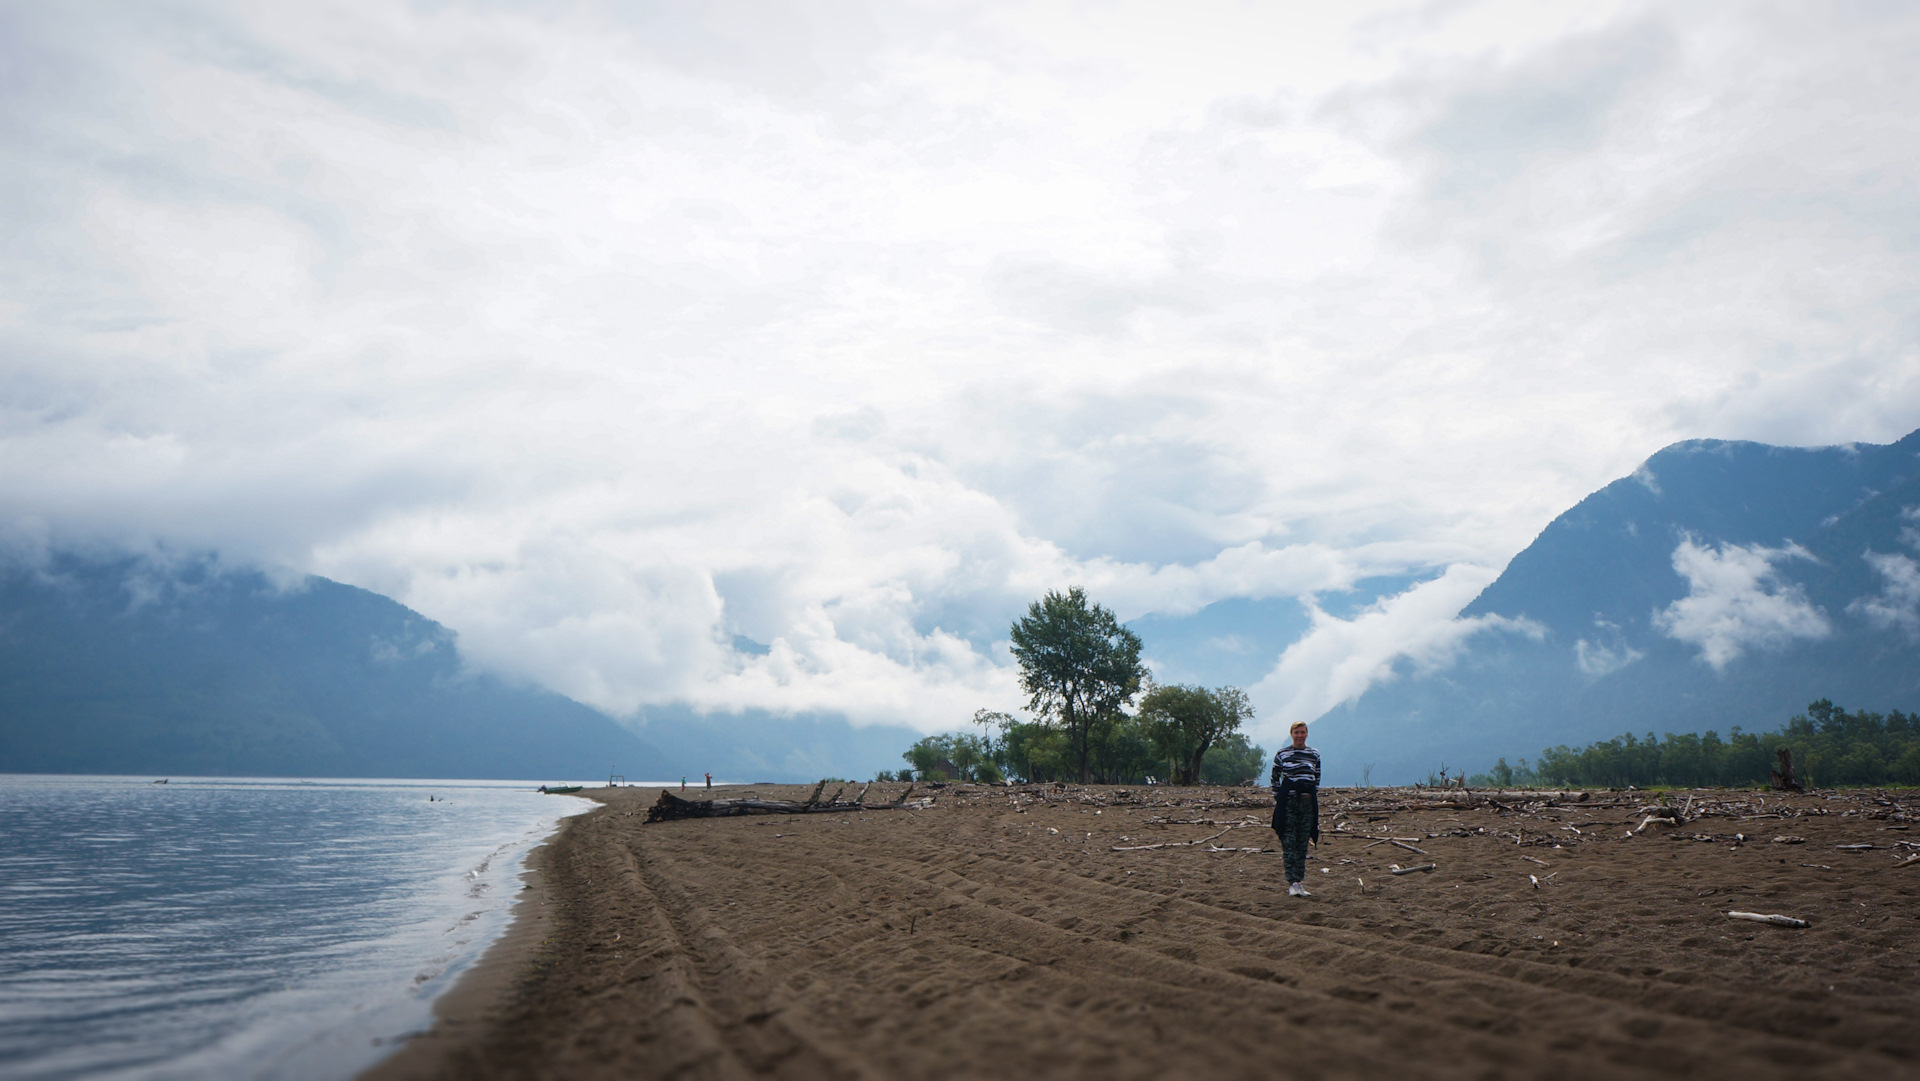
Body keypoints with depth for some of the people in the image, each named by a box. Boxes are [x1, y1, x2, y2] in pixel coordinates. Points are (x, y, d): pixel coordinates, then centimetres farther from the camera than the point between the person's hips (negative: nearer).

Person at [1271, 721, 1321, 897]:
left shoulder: (1315, 755, 9)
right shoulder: (1282, 754, 3)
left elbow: (1317, 779, 16)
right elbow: (1275, 778, 7)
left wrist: (1315, 800, 9)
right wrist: (1277, 801, 2)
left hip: (1308, 801, 3)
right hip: (1288, 800, -3)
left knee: (1303, 843, 6)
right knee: (1289, 842, -7)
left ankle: (1300, 882, 11)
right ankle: (1292, 883, -9)